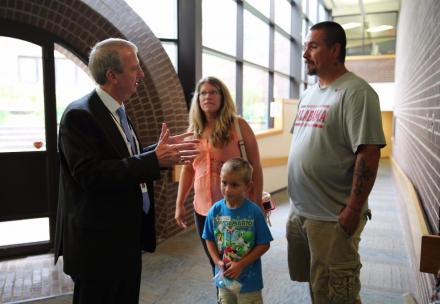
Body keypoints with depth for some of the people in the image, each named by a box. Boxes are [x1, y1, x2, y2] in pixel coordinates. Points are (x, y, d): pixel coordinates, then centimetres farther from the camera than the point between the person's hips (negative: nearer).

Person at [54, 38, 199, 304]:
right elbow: (90, 174, -28)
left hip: (128, 238, 9)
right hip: (99, 243, -9)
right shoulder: (79, 115, -19)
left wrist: (160, 150, 0)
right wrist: (155, 159, -28)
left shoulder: (117, 112, 9)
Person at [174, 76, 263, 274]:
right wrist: (179, 204, 9)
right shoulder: (194, 131, 6)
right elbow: (188, 169, 11)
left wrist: (257, 204, -9)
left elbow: (255, 167, -6)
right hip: (203, 209, 4)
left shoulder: (238, 125, -6)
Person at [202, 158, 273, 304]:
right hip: (224, 277, 3)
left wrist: (241, 265, -17)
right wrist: (217, 261, -12)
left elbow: (264, 244, -14)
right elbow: (209, 239, 1)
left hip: (249, 279, -3)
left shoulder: (254, 212, -18)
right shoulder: (215, 211, -10)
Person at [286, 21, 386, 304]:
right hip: (298, 211, 8)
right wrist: (296, 205, 16)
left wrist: (353, 212, -20)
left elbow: (369, 154, -19)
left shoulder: (356, 92, -13)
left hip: (332, 218, -7)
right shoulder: (309, 93, 12)